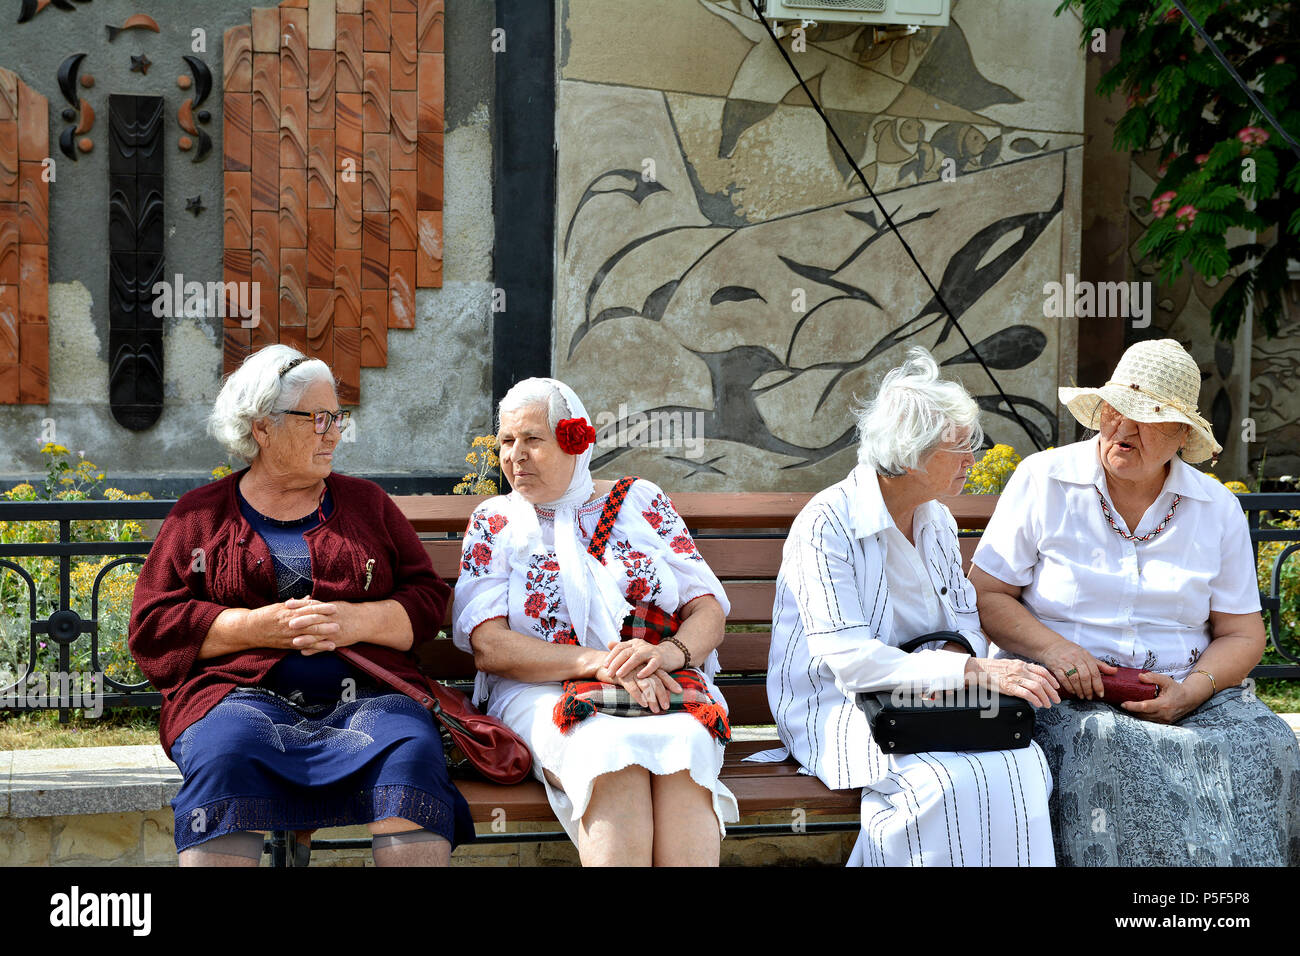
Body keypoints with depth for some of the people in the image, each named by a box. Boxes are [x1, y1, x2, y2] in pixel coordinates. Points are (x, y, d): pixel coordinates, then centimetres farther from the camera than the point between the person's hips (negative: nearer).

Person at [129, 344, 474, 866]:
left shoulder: (365, 502, 21)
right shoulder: (202, 514, 15)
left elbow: (427, 598, 14)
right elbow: (153, 624, 6)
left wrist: (358, 621, -7)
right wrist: (260, 626, -7)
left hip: (362, 694, 1)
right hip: (244, 694, -1)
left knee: (411, 750, -32)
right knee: (225, 755, -36)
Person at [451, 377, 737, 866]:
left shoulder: (641, 501, 15)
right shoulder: (495, 521, 12)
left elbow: (709, 611, 8)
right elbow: (487, 647, -3)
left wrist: (670, 652, -18)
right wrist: (598, 662, -18)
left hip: (665, 689, 1)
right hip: (543, 695, -1)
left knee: (682, 747, -35)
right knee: (614, 755, -36)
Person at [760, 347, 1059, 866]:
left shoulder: (938, 522, 12)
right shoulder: (827, 525, -15)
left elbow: (966, 621, 15)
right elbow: (850, 661, -24)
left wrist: (957, 652, -13)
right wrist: (975, 672, -30)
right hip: (838, 707, -6)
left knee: (1021, 763, -25)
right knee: (950, 783, -34)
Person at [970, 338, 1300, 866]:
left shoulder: (1217, 509, 10)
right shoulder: (1042, 480, 2)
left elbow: (1241, 633, 10)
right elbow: (985, 594, 2)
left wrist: (1190, 692, -11)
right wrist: (1053, 649, -17)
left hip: (1187, 693, 3)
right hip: (1067, 695, -2)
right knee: (1104, 753, -35)